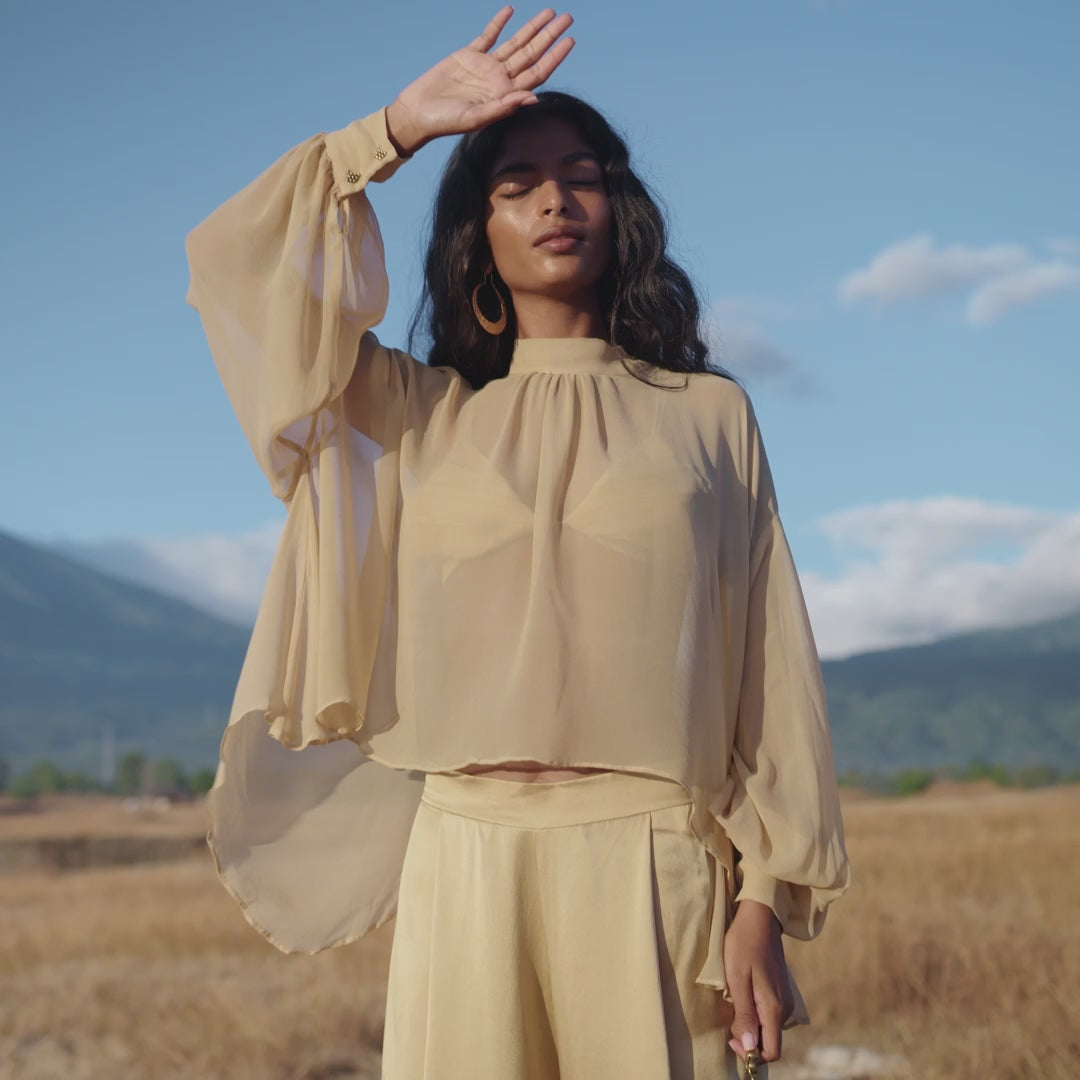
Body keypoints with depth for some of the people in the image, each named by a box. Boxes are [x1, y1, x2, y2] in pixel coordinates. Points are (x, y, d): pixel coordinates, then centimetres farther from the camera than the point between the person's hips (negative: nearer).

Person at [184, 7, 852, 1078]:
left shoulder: (707, 415, 11)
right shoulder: (421, 415, 16)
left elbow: (768, 668, 6)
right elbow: (238, 260, 9)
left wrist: (765, 906, -2)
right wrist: (401, 125, 8)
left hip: (652, 866, -1)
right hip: (465, 859, 1)